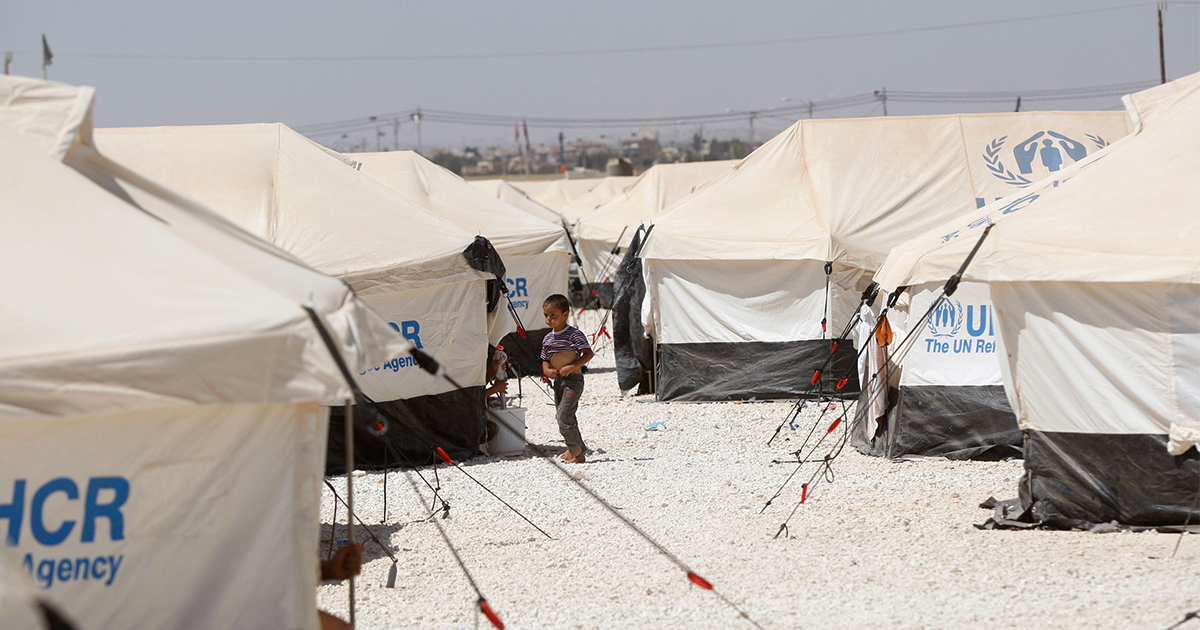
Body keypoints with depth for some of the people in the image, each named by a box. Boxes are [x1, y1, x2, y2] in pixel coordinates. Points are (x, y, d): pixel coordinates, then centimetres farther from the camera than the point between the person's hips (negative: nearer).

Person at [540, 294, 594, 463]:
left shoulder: (574, 334, -10)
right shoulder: (548, 338, 12)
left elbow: (588, 354, -14)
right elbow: (545, 359, 19)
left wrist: (571, 367, -22)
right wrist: (547, 370, -3)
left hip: (573, 379, -8)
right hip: (558, 380, 8)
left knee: (564, 414, -16)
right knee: (562, 416, 10)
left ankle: (575, 448, -3)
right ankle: (579, 452, 17)